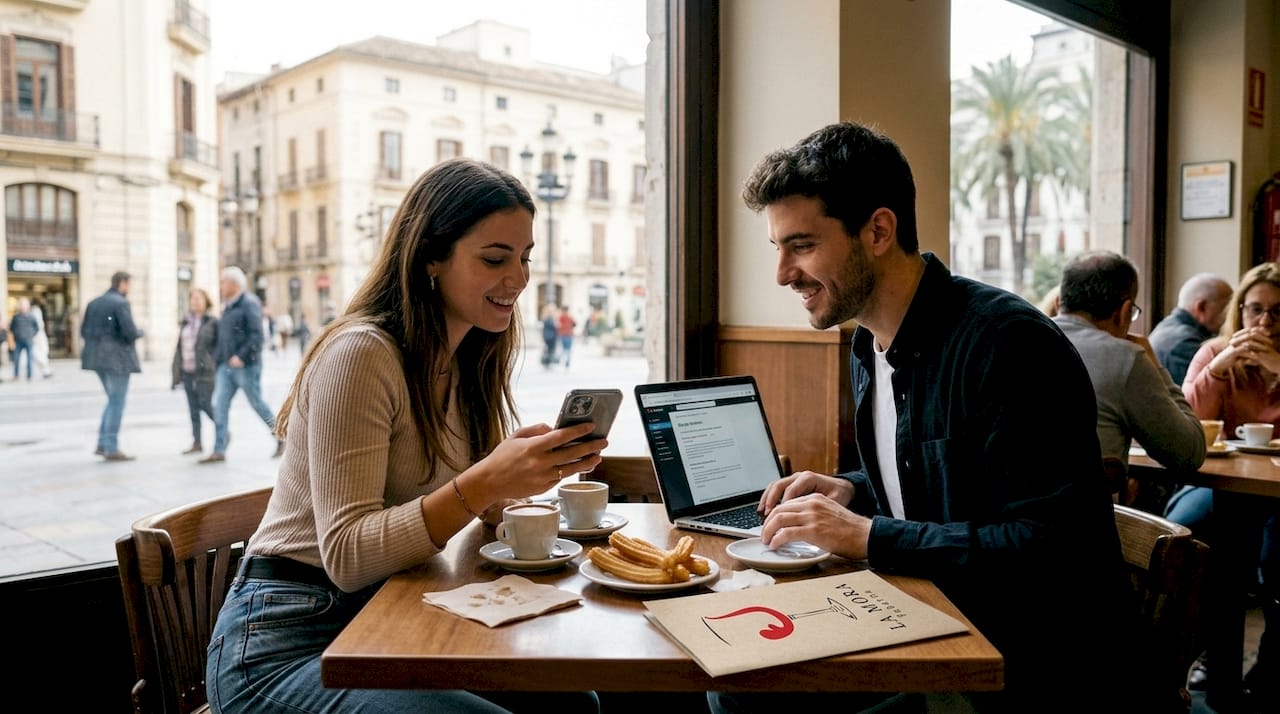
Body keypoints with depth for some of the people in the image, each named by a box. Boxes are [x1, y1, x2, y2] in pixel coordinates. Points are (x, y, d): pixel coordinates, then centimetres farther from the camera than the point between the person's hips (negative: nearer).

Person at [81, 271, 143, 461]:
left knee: (113, 400, 20)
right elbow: (130, 331, -19)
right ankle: (112, 449, 2)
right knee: (117, 403, -1)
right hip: (118, 358, -8)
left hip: (99, 358, 8)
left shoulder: (93, 303, 11)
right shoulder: (121, 303, -13)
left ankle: (102, 443, 17)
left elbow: (84, 331, 10)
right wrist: (140, 332, 1)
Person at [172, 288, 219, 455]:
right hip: (187, 372, 6)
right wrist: (176, 373, 12)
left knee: (206, 405, -8)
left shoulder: (212, 322, -4)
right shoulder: (186, 323, 14)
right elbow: (179, 348, 16)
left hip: (204, 372, -6)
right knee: (193, 409, 7)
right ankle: (197, 443, 12)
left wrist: (217, 370, -13)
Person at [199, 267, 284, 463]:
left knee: (257, 404, 2)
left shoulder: (249, 303, -10)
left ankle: (281, 438, 19)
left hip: (245, 365, -8)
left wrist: (241, 356, -26)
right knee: (219, 406, 0)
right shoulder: (228, 307, 17)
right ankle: (219, 451, 2)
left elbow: (256, 335, -19)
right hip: (226, 366, 8)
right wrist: (217, 358, 14)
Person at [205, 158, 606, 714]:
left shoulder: (467, 363, 7)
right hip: (286, 642, -7)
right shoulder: (361, 351, -19)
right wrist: (482, 484, -34)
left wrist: (536, 470, -8)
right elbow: (346, 557, -23)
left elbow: (483, 515, 11)